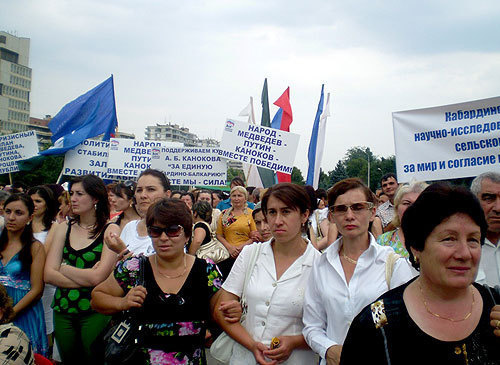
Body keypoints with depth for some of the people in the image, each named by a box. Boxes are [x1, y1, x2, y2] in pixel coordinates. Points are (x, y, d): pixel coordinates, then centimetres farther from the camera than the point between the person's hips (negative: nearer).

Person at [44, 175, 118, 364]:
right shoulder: (64, 228, 5)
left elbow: (97, 277, -17)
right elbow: (49, 275, -3)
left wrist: (64, 268, -5)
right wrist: (86, 279, -13)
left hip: (94, 312, -4)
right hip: (62, 310, 5)